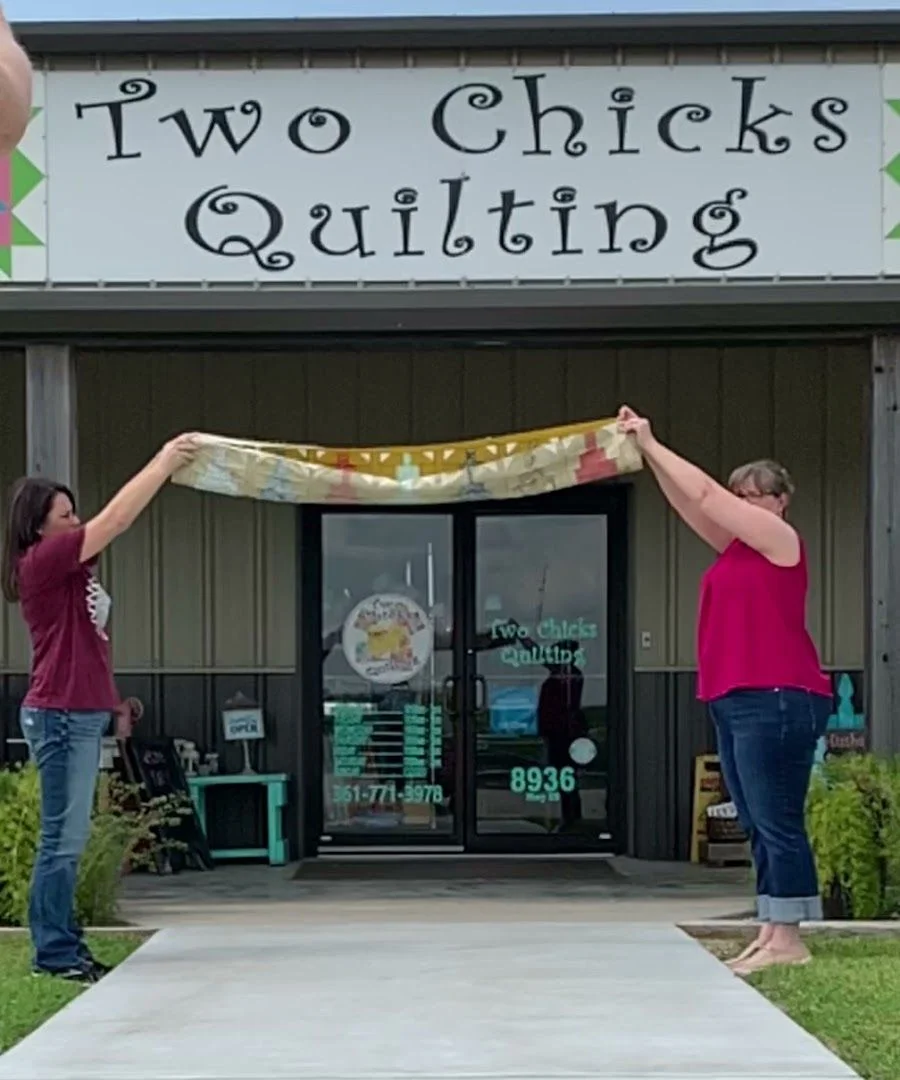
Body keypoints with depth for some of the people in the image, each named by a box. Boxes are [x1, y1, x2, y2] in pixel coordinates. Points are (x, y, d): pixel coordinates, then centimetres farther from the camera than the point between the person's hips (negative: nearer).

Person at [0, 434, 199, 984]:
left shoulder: (66, 564, 16)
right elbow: (115, 520, -14)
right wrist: (163, 462, -11)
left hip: (81, 715, 10)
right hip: (62, 716, -10)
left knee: (69, 840, 11)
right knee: (63, 840, -6)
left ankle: (64, 948, 16)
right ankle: (54, 953, -2)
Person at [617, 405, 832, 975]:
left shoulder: (780, 540, -4)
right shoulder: (738, 545, 19)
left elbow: (703, 492, -6)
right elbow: (687, 501, 18)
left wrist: (654, 444, 1)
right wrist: (646, 450, 10)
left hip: (777, 700, -10)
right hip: (738, 702, 10)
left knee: (777, 822, -9)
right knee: (761, 826, 9)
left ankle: (788, 940, -8)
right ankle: (770, 936, 12)